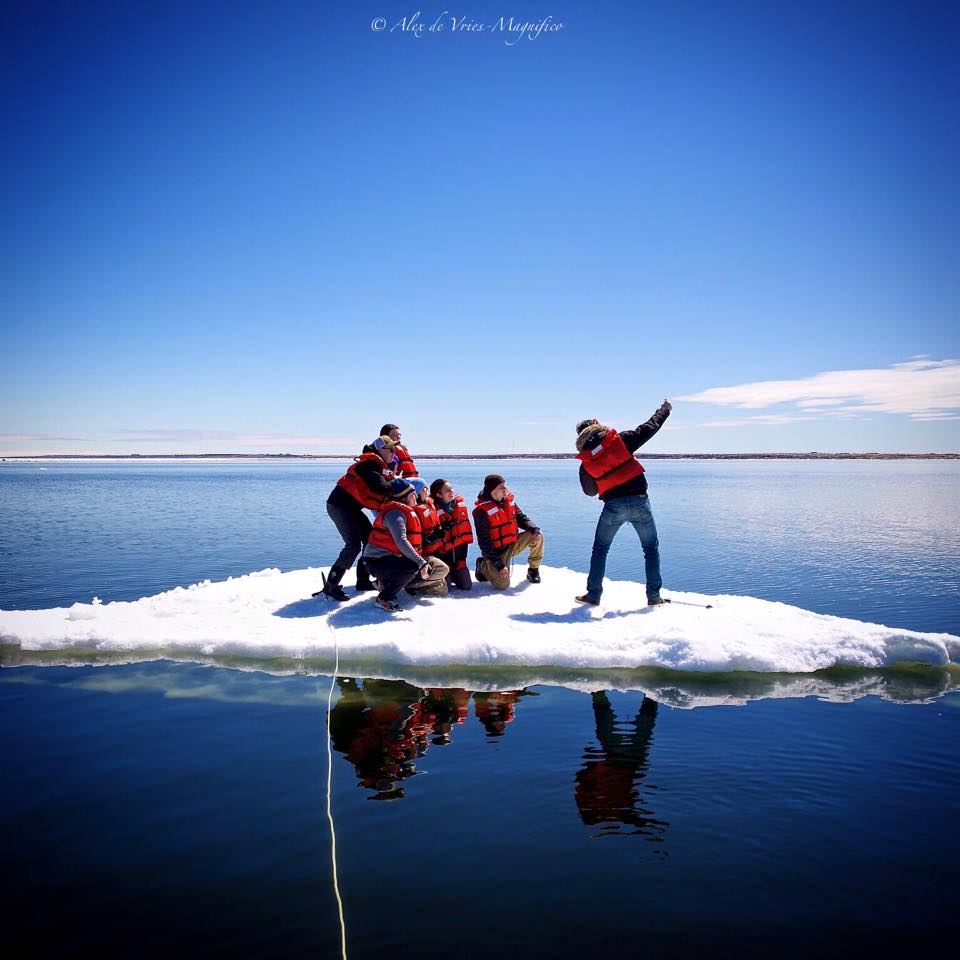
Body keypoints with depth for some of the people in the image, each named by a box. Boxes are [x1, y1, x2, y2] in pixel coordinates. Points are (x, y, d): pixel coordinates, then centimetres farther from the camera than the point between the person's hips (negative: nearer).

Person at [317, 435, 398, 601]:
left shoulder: (378, 465, 14)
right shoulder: (371, 463, -17)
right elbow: (379, 487, -30)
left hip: (351, 507, 11)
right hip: (339, 505, -11)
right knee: (354, 545, -16)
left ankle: (363, 580, 21)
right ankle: (330, 586, -11)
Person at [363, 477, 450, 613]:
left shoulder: (408, 511, 14)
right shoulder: (395, 512, -18)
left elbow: (414, 542, 16)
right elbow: (401, 541, -29)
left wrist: (423, 560, 5)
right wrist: (420, 562, -33)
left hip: (395, 557, 10)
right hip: (377, 561, -10)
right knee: (412, 567, -36)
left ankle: (388, 582, 5)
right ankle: (384, 598, -17)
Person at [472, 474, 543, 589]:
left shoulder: (508, 500, -1)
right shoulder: (482, 510, -21)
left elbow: (521, 518, 8)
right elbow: (484, 542, -20)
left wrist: (535, 529, -15)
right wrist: (499, 565, -24)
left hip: (512, 544, 7)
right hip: (495, 551, -6)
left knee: (537, 537, -10)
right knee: (502, 584, -22)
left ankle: (533, 571, 9)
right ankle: (483, 566, 9)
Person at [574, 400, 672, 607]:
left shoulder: (585, 463, 3)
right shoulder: (620, 440, -3)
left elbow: (590, 491, 14)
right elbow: (649, 428, 5)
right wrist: (665, 410, 20)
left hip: (613, 507, 0)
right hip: (639, 502, 0)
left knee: (600, 550, 16)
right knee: (651, 548, 14)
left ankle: (593, 595, 13)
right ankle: (654, 596, 13)